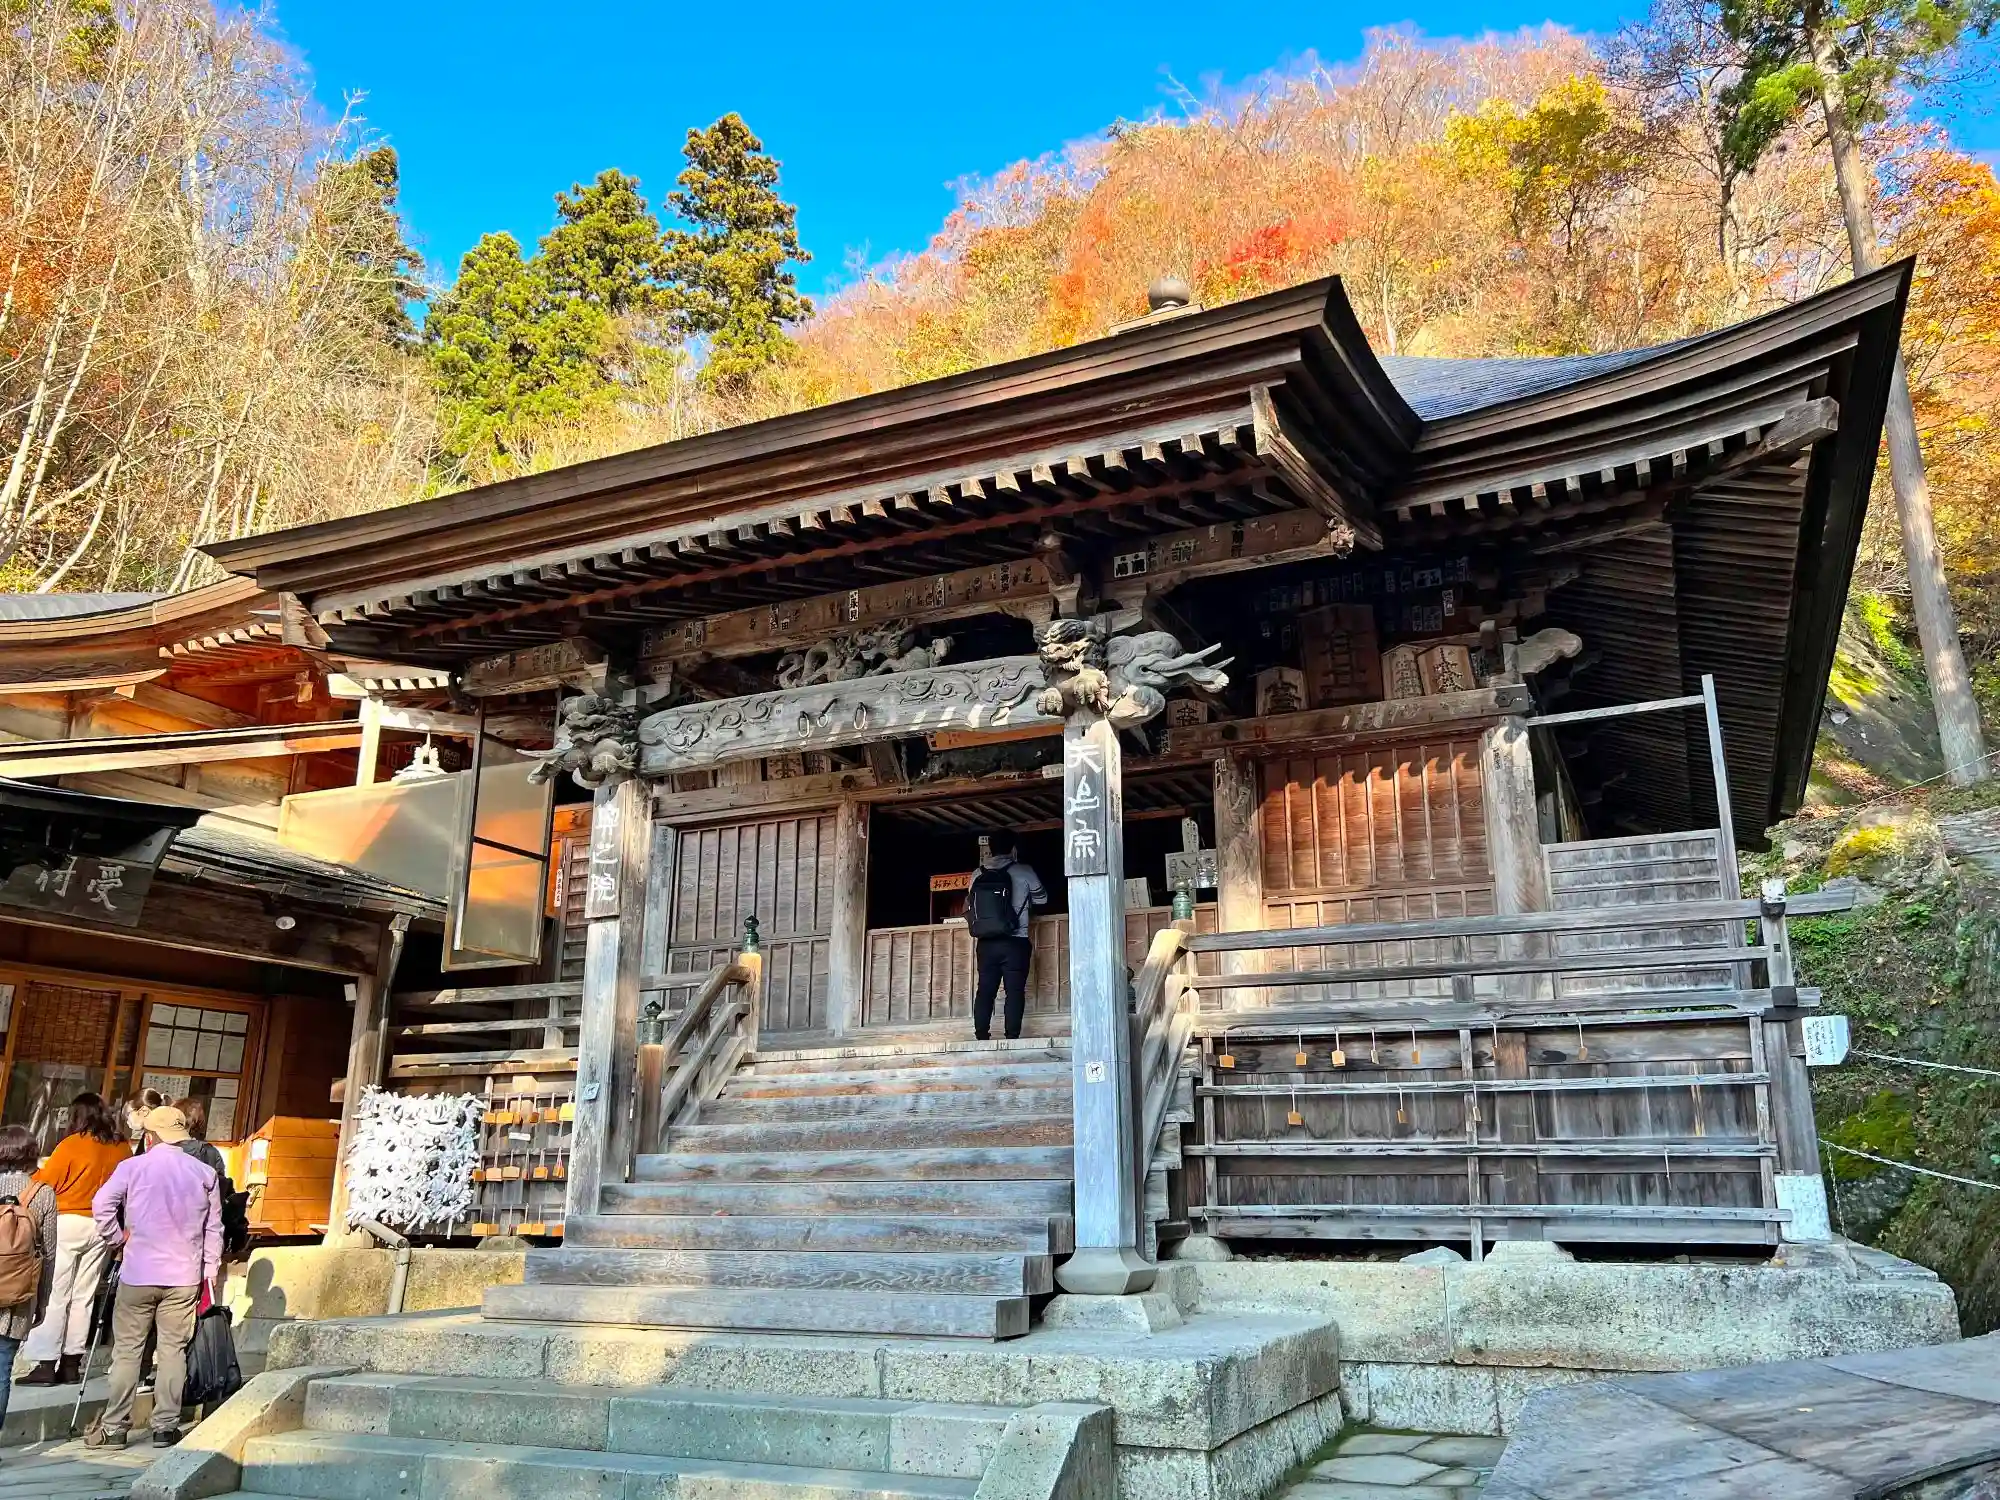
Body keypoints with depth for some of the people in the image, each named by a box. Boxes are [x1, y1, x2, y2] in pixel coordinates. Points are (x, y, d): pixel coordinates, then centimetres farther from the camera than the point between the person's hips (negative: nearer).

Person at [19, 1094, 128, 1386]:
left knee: (54, 1295, 1)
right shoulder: (122, 1147, 3)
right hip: (102, 1227, 4)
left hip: (68, 1222, -4)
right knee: (83, 1297, 11)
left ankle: (46, 1364, -1)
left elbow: (44, 1182, -7)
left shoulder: (72, 1144, -9)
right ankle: (71, 1364, 14)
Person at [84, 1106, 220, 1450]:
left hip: (138, 1273, -1)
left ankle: (114, 1427, 11)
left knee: (127, 1350, 9)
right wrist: (209, 1272, 10)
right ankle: (166, 1427, 6)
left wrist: (118, 1235, 5)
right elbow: (213, 1227, 5)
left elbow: (102, 1204, -11)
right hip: (184, 1278, 1)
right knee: (173, 1350, 6)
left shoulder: (132, 1167, -2)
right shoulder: (205, 1173, 3)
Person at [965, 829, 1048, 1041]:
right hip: (1015, 943, -3)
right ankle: (1012, 1037, -4)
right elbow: (1042, 899, 13)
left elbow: (970, 904, 12)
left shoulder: (978, 875, 6)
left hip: (986, 943, 3)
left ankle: (981, 1036, 3)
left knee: (985, 989, 6)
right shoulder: (1023, 872, -2)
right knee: (1015, 991, 0)